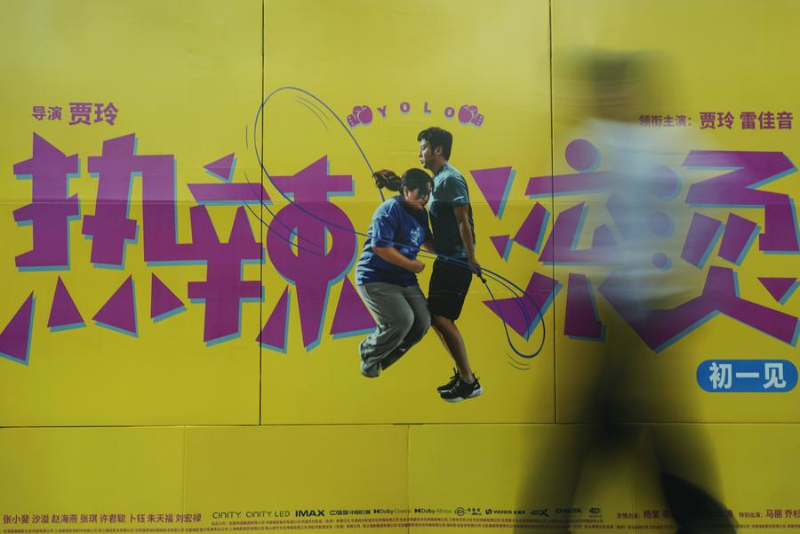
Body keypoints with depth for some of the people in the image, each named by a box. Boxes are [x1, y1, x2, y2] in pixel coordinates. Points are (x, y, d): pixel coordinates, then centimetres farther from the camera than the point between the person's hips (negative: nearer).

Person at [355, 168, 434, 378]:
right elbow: (380, 246, -24)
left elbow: (427, 239, 29)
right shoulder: (391, 209, -16)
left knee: (423, 322, -4)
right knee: (402, 320, -22)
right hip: (376, 277, -8)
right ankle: (368, 354, 7)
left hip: (405, 279, 8)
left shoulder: (420, 213, 10)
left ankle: (380, 360, 16)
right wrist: (410, 264, -17)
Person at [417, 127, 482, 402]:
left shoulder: (451, 179, -14)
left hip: (457, 260, -10)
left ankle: (469, 382, -5)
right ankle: (462, 374, 19)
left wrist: (471, 259, -23)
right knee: (436, 318, 11)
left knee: (441, 317, -12)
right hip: (445, 258, 10)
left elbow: (464, 221, -19)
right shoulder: (438, 180, 16)